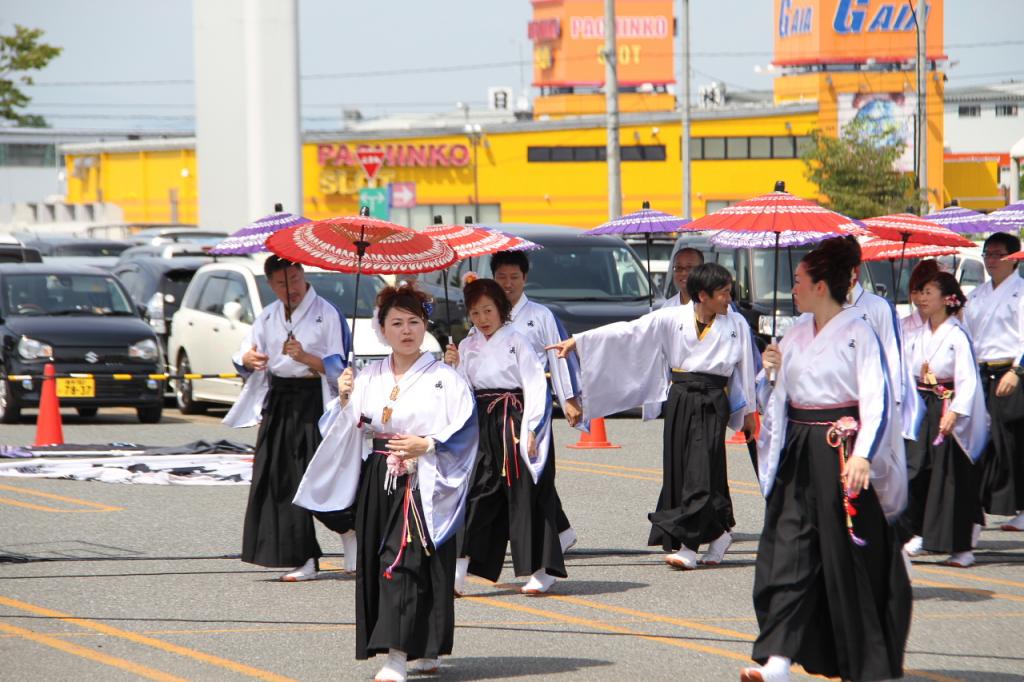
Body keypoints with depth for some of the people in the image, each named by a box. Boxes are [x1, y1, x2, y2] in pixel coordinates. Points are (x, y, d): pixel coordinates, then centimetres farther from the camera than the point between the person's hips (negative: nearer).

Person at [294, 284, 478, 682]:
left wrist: (426, 445, -15)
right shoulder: (368, 379, 11)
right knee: (375, 562, 5)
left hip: (422, 485, -5)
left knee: (405, 562, -15)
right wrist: (344, 401, -6)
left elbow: (465, 434, -4)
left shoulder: (444, 380, -2)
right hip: (377, 486, 5)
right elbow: (342, 433, 11)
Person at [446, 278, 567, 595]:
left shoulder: (517, 342, -4)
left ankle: (543, 569, 3)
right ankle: (460, 566, -8)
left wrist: (531, 430, -14)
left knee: (525, 493, -3)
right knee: (476, 491, -3)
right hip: (483, 426, 5)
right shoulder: (467, 346, 11)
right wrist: (453, 367, -5)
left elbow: (535, 386, -7)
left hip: (515, 419, -5)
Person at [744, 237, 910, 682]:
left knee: (849, 557, 1)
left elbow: (877, 399, -16)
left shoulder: (858, 333, -8)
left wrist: (862, 456, -28)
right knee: (788, 551, -3)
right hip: (798, 451, 6)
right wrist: (773, 371, 2)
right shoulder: (796, 333, 13)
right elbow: (778, 397, 23)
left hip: (841, 449, -6)